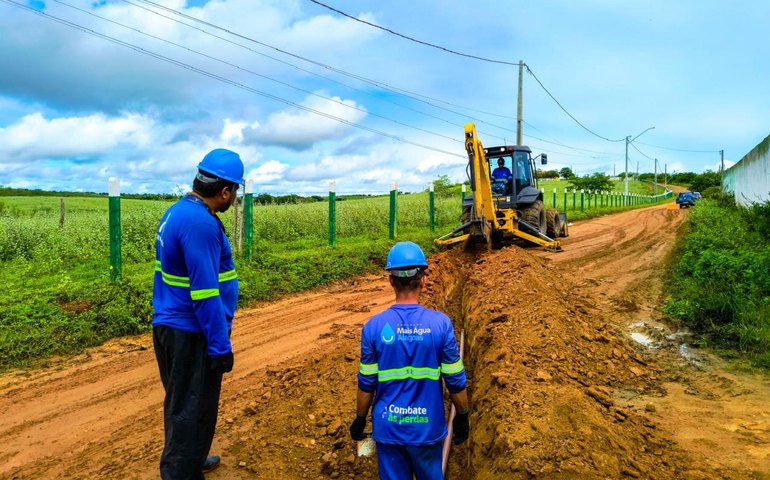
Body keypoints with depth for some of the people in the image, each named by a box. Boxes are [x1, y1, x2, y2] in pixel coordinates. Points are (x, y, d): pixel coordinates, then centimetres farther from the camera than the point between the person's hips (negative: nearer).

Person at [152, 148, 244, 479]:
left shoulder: (177, 211, 8)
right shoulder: (201, 223, -24)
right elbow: (205, 293, -25)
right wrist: (220, 346, -19)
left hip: (171, 327, 10)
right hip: (192, 334, -10)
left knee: (182, 403, 24)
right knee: (192, 410, 4)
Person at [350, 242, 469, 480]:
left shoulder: (373, 326, -13)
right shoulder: (441, 323, -14)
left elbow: (366, 384, -5)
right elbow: (455, 381, -7)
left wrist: (360, 420, 11)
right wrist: (462, 416, 9)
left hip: (388, 427, 0)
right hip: (427, 426, 0)